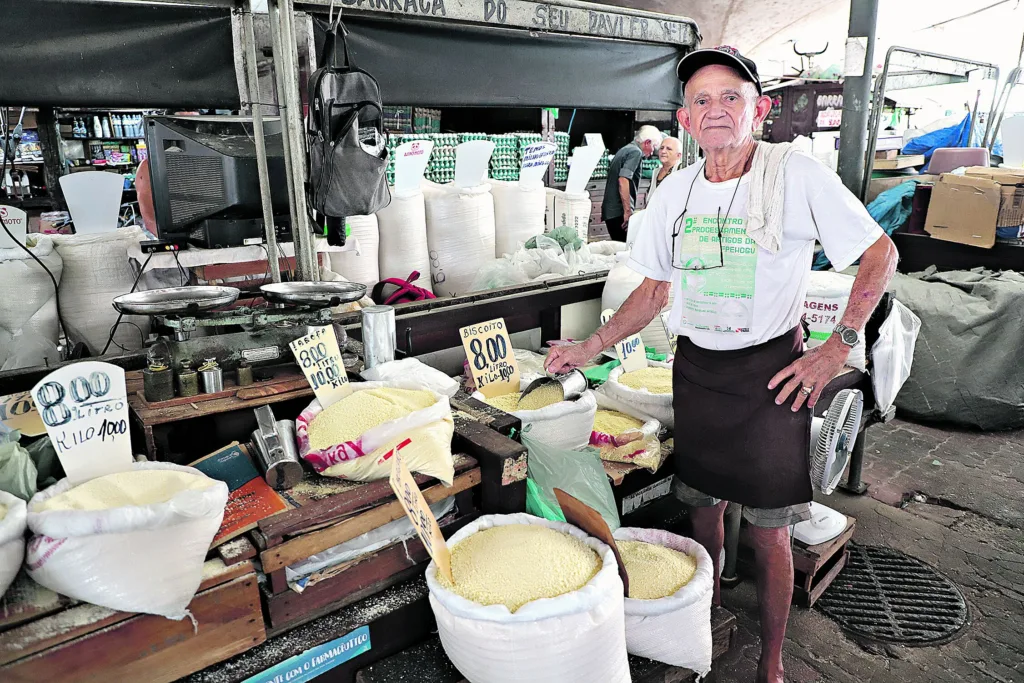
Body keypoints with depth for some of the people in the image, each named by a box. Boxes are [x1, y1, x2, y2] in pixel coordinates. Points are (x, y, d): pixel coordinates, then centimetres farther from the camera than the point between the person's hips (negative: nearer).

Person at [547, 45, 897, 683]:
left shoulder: (797, 174, -10)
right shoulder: (675, 191, 3)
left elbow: (881, 255, -2)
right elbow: (654, 290, 11)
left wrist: (838, 347, -9)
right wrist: (590, 348, 5)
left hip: (771, 373, -3)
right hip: (695, 369, 4)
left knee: (769, 533, 5)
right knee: (704, 511, 16)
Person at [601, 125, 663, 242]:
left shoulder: (624, 150, 22)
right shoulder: (636, 152, -7)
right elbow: (623, 180, -20)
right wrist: (628, 211, -21)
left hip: (610, 211, 10)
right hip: (619, 212, -10)